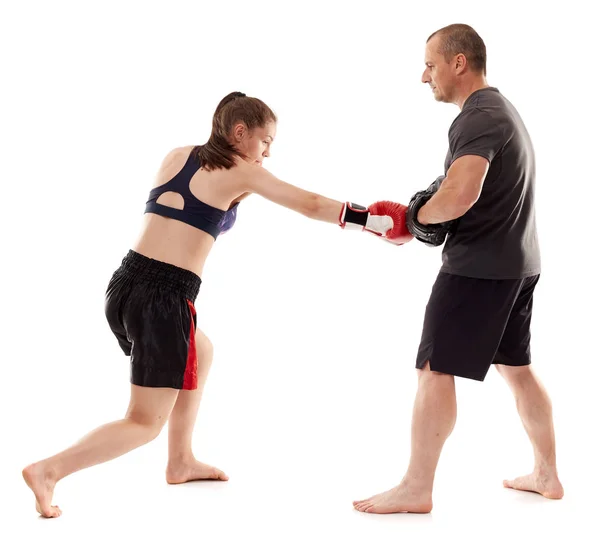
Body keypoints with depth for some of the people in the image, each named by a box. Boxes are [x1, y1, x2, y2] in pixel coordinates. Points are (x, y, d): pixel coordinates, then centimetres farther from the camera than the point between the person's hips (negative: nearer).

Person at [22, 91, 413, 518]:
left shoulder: (177, 156, 14)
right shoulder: (242, 173, 0)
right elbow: (313, 205, 3)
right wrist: (377, 220, 10)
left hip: (126, 281, 7)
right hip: (165, 296, -7)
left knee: (200, 353, 33)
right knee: (147, 423, 4)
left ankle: (181, 462, 37)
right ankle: (49, 469, -10)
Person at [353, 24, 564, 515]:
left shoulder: (478, 117, -16)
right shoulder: (502, 108, 17)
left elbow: (459, 196, -31)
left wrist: (419, 215, -12)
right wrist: (428, 214, 6)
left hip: (479, 266, -10)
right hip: (518, 262, 10)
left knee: (435, 370, -4)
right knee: (517, 368, 19)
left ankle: (416, 489, 1)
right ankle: (548, 475, 28)